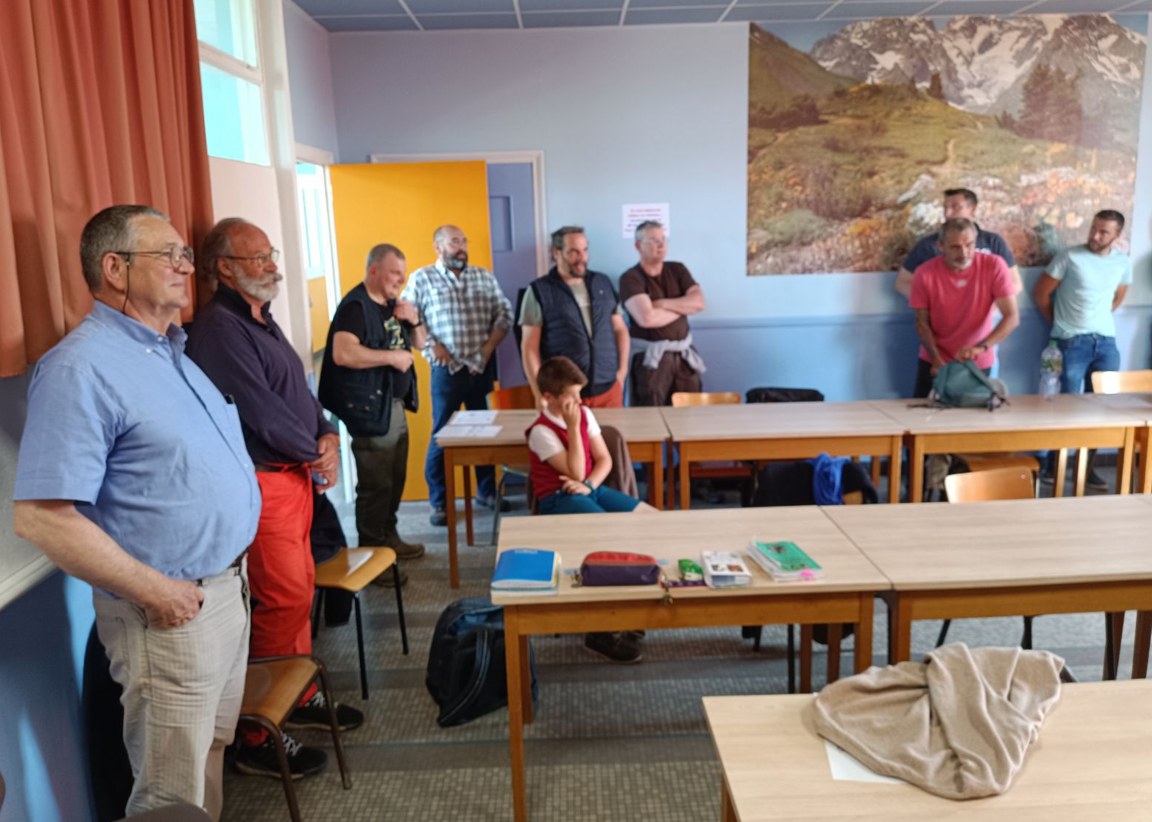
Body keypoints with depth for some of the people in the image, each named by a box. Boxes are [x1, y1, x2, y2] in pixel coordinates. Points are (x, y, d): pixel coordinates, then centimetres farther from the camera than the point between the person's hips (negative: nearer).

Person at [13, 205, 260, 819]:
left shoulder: (171, 349, 9)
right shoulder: (81, 368, -20)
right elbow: (40, 517, -25)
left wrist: (248, 550, 13)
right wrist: (153, 590, -20)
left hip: (228, 585, 9)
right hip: (173, 610, -8)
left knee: (218, 757, 24)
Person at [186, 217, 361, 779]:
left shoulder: (261, 321, 16)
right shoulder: (219, 328, -16)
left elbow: (300, 391, 18)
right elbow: (260, 411, -21)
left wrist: (329, 435, 0)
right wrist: (316, 454, -8)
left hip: (296, 474, 10)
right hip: (263, 480, -10)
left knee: (299, 589, 17)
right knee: (284, 600, -6)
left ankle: (300, 697, 33)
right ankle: (258, 738, 7)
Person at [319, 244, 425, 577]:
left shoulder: (392, 304, 15)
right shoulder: (356, 306, -13)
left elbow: (419, 343, 22)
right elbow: (342, 353, -28)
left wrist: (414, 321, 1)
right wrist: (392, 356, -21)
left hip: (396, 405, 9)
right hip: (370, 408, -9)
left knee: (395, 478, 17)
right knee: (376, 484, -6)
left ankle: (388, 538, 31)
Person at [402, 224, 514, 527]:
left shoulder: (484, 276, 9)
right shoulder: (422, 278, 0)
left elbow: (504, 313, 8)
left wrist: (490, 346, -3)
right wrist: (431, 345, -12)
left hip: (482, 367, 3)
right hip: (447, 369, -3)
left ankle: (487, 490, 26)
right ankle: (439, 501, 12)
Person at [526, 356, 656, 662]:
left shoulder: (585, 413, 6)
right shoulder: (541, 432, -14)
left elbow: (604, 459, 7)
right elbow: (576, 472, -19)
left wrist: (589, 485, -12)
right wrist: (573, 427, -21)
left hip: (591, 488, 8)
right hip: (559, 500, -7)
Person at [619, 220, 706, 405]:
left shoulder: (677, 269, 8)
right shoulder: (631, 278, -9)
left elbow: (699, 303, -3)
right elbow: (646, 318, -22)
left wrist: (663, 303, -13)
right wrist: (682, 308, -6)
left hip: (683, 353, 5)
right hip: (651, 357, -5)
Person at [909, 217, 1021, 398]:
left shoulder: (994, 266, -15)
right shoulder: (925, 274, -13)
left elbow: (1012, 317, -16)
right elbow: (922, 323, -4)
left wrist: (981, 347, -30)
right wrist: (936, 359, -18)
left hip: (978, 363, 0)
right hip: (934, 361, 0)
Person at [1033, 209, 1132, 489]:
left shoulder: (1123, 262, 7)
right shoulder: (1069, 256, -7)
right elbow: (1041, 293, -3)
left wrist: (1097, 319, 15)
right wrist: (1059, 322, 5)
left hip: (1106, 341, 4)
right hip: (1071, 342, -4)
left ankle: (1087, 466, 19)